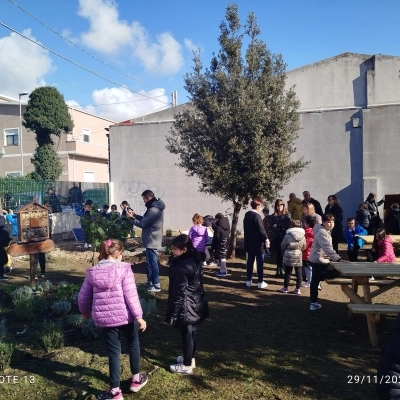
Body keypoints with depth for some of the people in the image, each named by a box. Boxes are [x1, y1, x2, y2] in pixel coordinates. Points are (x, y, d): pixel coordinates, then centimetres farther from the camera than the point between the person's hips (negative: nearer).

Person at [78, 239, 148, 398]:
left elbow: (83, 297, 9)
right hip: (125, 316, -3)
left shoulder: (93, 272, 1)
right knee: (133, 344, 22)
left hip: (104, 318, 3)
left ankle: (115, 391, 22)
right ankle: (136, 379, 36)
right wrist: (139, 316, -10)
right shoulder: (124, 269, -13)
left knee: (113, 351, 15)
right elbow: (131, 295, -16)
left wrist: (85, 311, 28)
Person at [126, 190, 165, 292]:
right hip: (152, 240, 11)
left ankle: (156, 285, 5)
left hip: (151, 241, -11)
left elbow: (142, 224, -19)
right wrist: (135, 215, 6)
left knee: (152, 263, -3)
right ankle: (150, 282, 29)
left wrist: (131, 218, -9)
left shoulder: (154, 210, -23)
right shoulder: (155, 207, 11)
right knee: (150, 262, 18)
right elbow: (145, 220, 15)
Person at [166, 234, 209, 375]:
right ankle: (190, 359, 39)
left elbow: (179, 293, -23)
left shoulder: (182, 268, -27)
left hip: (186, 307, -9)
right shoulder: (192, 260, 1)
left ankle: (187, 366, 23)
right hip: (196, 305, 9)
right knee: (192, 333, 21)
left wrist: (173, 313, -16)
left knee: (187, 335, 7)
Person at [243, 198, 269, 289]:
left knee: (250, 262, 12)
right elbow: (261, 229, -20)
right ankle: (260, 282, 3)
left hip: (249, 242, 8)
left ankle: (248, 281, 17)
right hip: (258, 243, -8)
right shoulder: (256, 215, -17)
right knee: (260, 262, 0)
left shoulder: (247, 214, 11)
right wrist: (266, 239, -13)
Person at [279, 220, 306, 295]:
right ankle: (297, 289, 13)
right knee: (298, 273, 9)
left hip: (288, 257, -2)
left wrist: (285, 251, 18)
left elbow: (282, 246, -3)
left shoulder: (288, 235, -12)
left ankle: (285, 288, 17)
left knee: (287, 273, 8)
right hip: (298, 257, 3)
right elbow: (304, 247, 5)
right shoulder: (303, 236, -3)